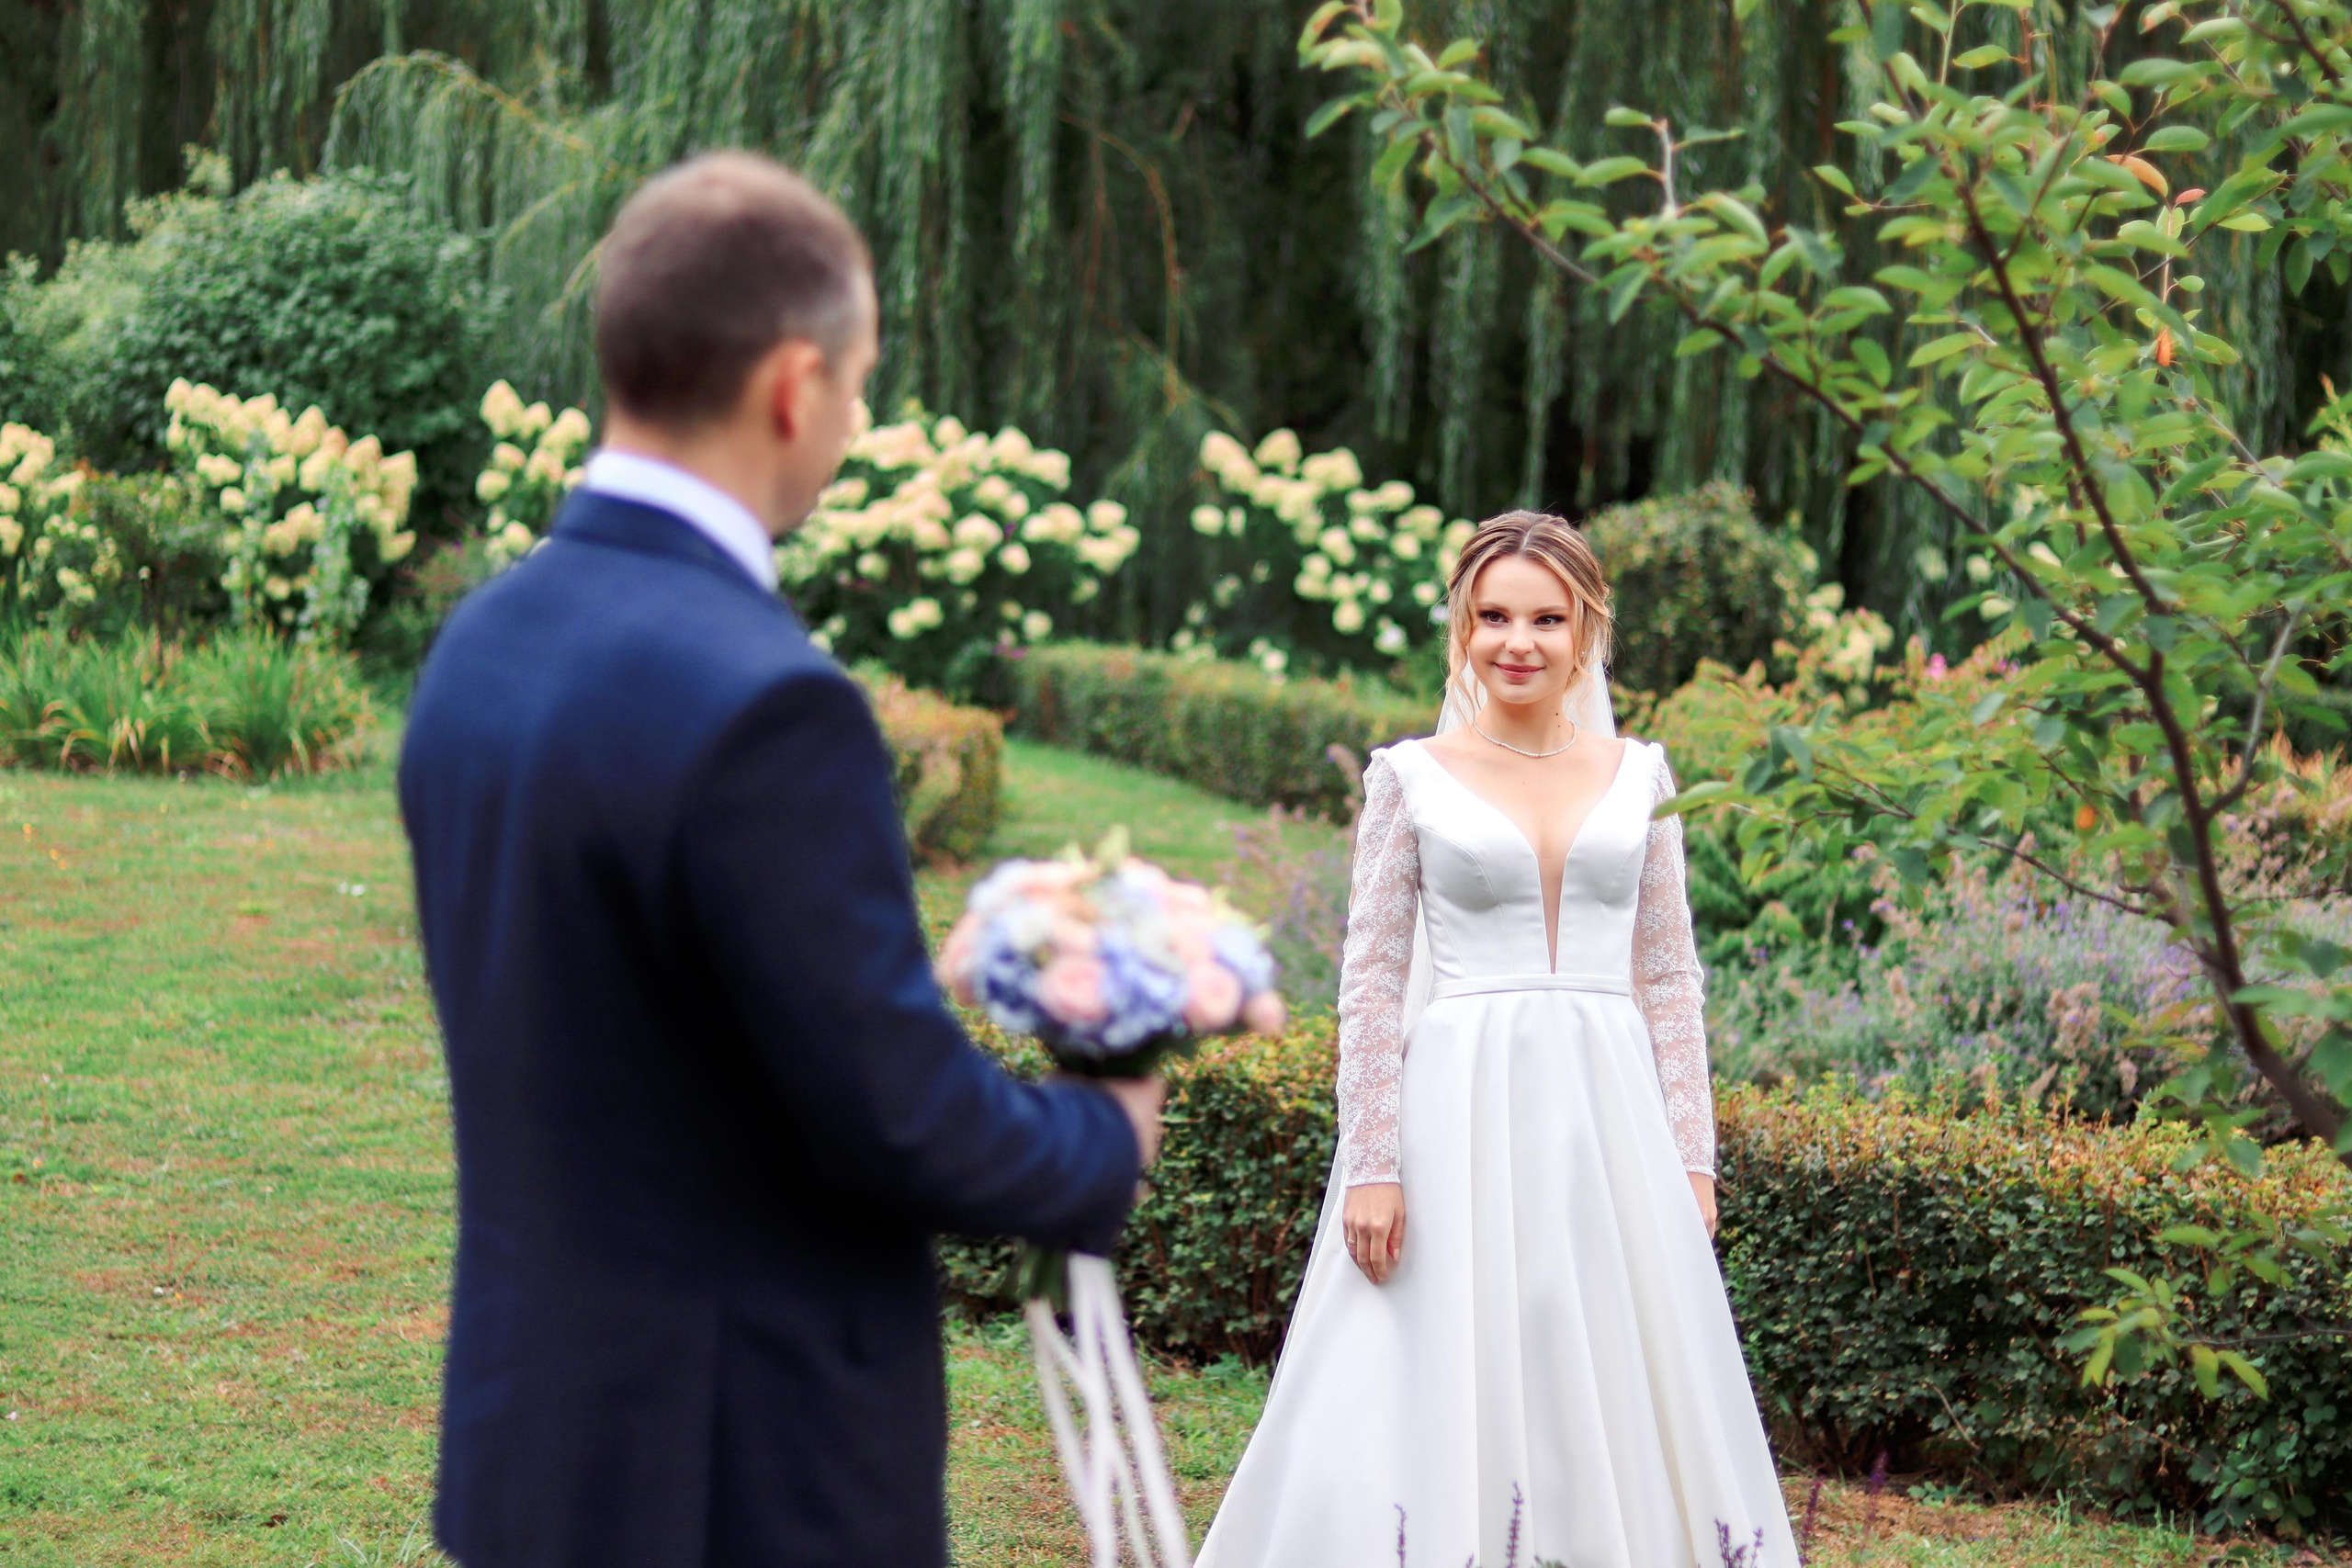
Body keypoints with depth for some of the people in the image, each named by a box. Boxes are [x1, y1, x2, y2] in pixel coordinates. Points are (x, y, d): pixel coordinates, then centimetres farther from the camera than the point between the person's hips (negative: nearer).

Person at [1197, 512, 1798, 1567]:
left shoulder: (1637, 776, 9)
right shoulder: (1412, 778, 1)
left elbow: (1669, 978, 10)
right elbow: (1371, 981, -1)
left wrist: (1691, 1155, 4)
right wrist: (1371, 1165, -9)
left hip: (1609, 1116, 3)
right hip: (1463, 1112, -3)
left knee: (1618, 1410, 5)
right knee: (1444, 1394, -2)